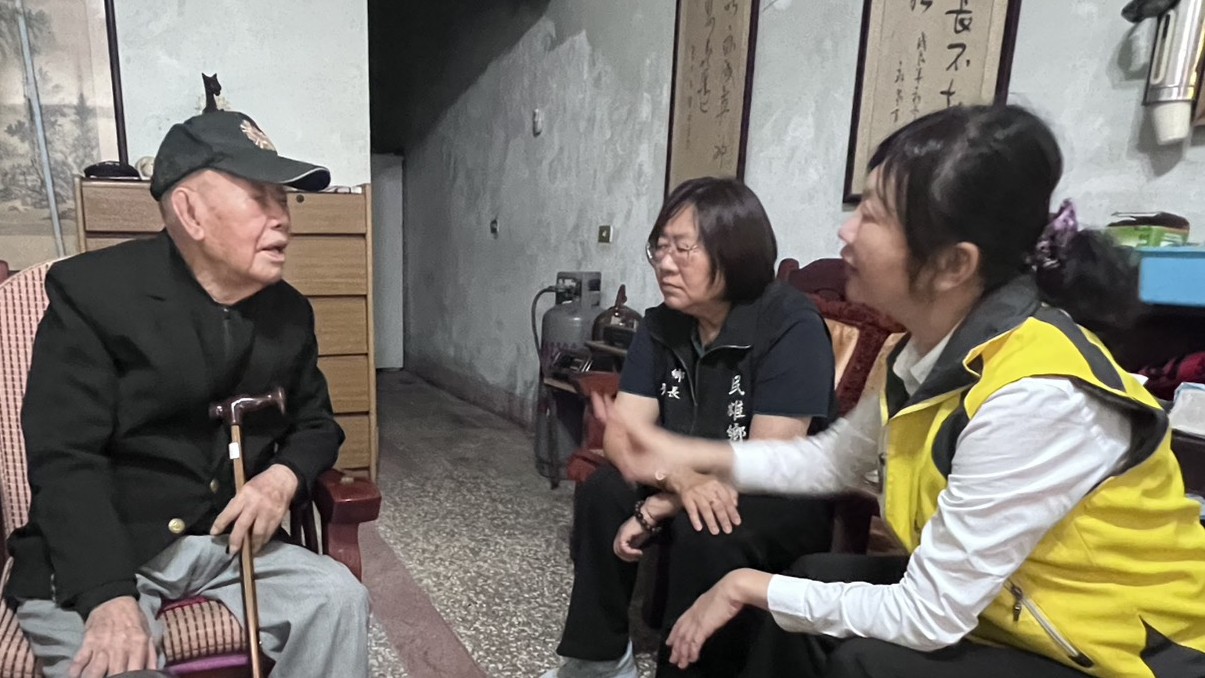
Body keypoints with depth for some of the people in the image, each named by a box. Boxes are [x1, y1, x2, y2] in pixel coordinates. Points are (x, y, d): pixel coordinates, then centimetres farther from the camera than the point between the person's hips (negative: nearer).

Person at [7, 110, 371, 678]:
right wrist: (109, 596, -27)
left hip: (223, 540, 4)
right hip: (92, 557, -3)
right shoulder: (92, 291, -9)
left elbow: (315, 423, 15)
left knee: (339, 597, -18)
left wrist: (286, 476, -9)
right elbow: (65, 459, -15)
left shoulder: (289, 312, 5)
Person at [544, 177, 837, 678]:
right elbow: (621, 434, -9)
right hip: (687, 491, 6)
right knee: (602, 491, -15)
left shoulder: (791, 327, -22)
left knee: (705, 538, -32)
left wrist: (656, 509, -24)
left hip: (787, 501, -5)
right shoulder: (661, 326, -3)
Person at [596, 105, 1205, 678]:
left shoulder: (1036, 397, -35)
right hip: (1004, 607, 7)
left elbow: (926, 618, -29)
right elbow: (834, 459, 5)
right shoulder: (936, 347, -9)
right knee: (815, 579, 5)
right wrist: (691, 456, -4)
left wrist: (755, 587, -16)